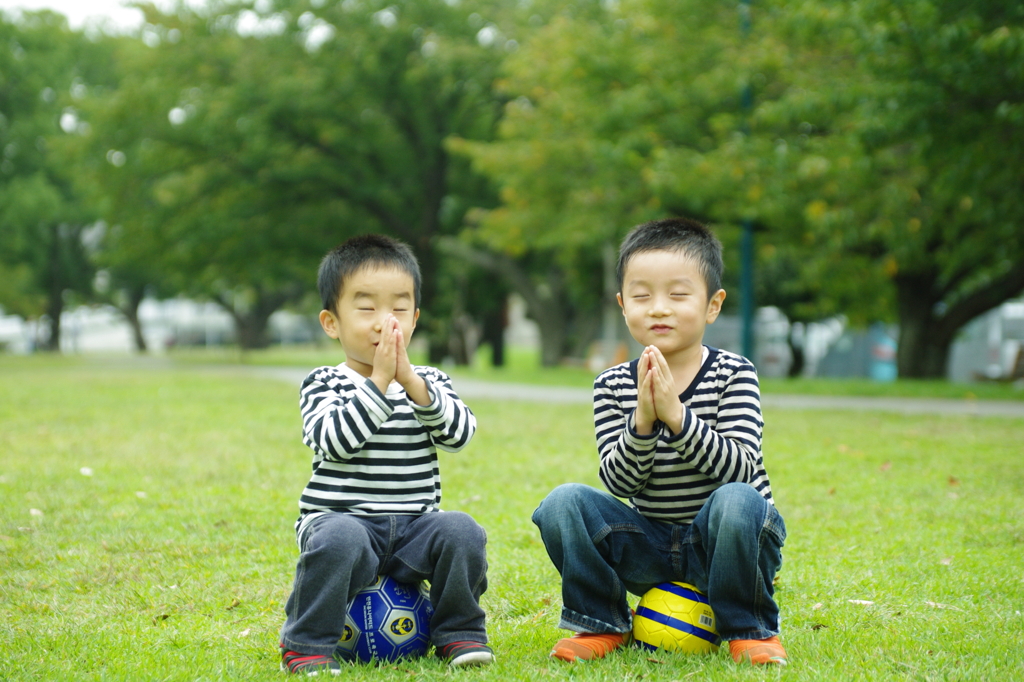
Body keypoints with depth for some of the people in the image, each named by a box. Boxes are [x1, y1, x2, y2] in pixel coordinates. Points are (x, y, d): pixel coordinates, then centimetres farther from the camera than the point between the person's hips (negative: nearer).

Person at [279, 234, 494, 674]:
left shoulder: (430, 382, 11)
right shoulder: (323, 384, 1)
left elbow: (459, 434, -8)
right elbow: (334, 440, -18)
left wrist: (411, 381, -18)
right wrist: (379, 381, -20)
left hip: (414, 526, 3)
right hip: (341, 518, -3)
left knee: (461, 531, -25)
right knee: (339, 539, -35)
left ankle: (458, 632, -4)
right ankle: (307, 643, -17)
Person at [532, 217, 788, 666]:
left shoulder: (733, 375, -10)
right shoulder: (614, 385, -2)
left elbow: (741, 468, -22)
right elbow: (618, 482, -11)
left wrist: (677, 416, -34)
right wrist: (643, 421, -29)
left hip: (724, 544, -2)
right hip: (650, 547, 3)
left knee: (736, 502, -35)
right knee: (564, 503, -18)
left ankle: (750, 629, -10)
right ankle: (602, 623, 3)